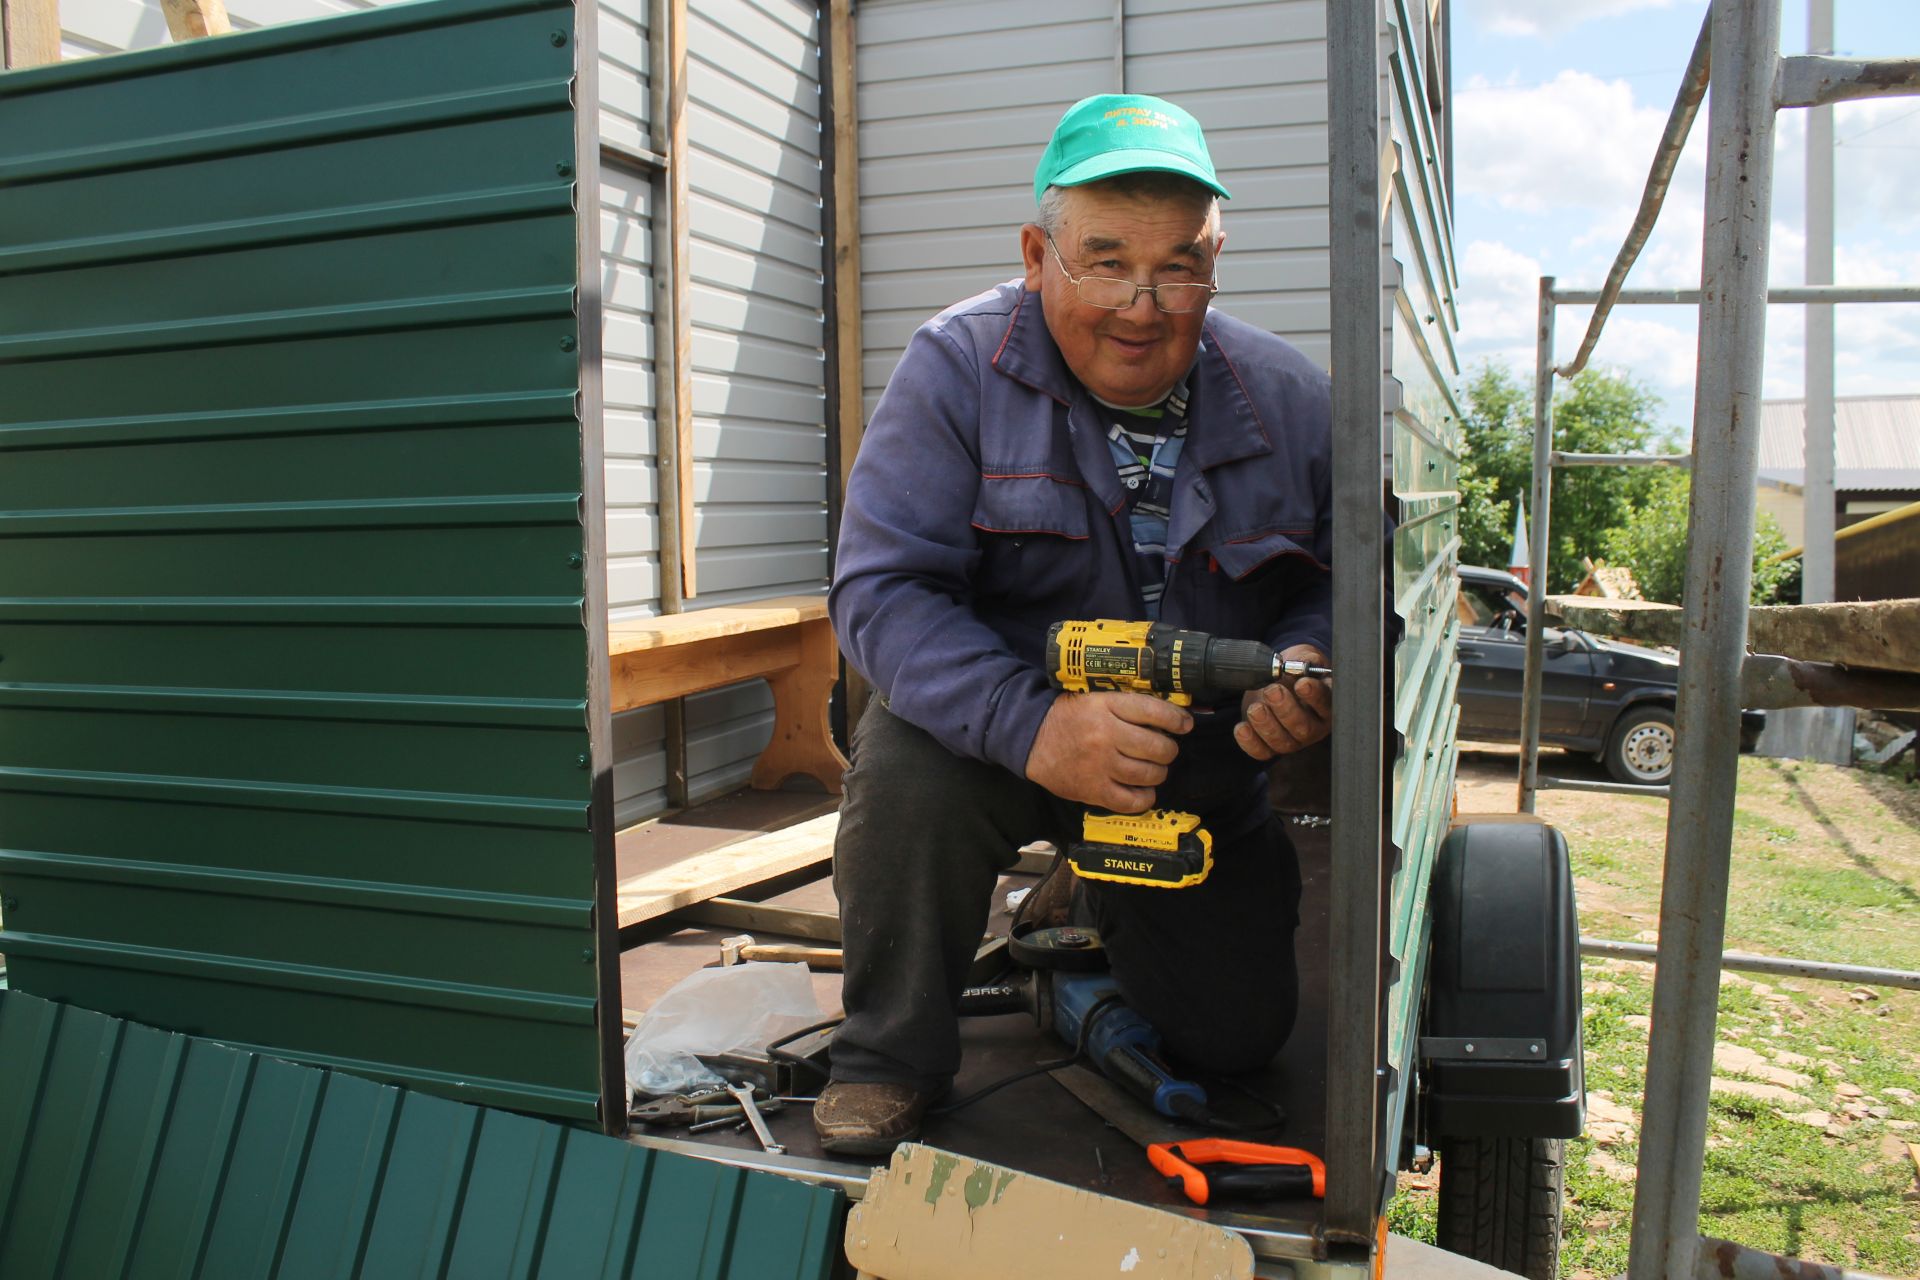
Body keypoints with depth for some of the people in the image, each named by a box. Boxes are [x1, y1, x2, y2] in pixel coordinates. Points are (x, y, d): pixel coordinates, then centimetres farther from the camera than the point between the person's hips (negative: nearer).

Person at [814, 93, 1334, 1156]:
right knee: (910, 761, -36)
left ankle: (1108, 906, 40)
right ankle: (890, 1057, -8)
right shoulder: (958, 368, -16)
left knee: (1238, 1037, 4)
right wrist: (1033, 726, -39)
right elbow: (882, 592, -24)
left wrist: (1308, 667, -23)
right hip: (1000, 735, -3)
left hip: (1203, 771, 4)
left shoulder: (1289, 400, -6)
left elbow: (1347, 580, 2)